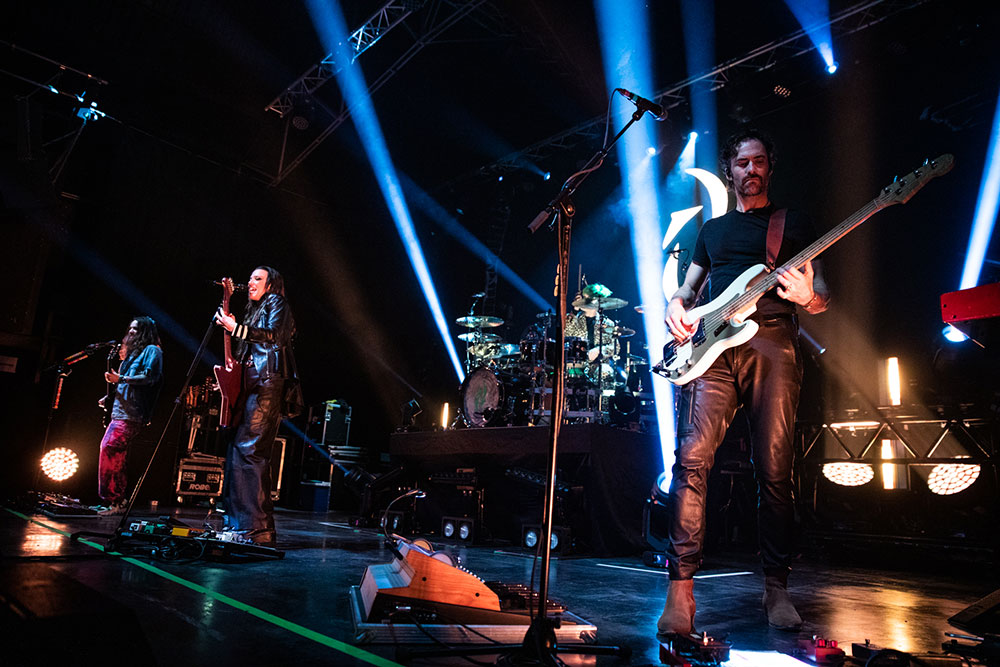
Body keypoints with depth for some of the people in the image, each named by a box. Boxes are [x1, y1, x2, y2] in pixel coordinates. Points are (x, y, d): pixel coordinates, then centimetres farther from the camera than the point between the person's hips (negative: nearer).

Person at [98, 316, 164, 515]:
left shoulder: (152, 350, -2)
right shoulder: (133, 353, 25)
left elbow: (148, 377, -15)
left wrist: (120, 379, -18)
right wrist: (110, 397, 19)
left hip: (132, 414, -10)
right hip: (121, 411, 10)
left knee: (109, 449, -16)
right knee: (115, 454, 7)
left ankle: (113, 500, -12)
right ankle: (118, 500, 13)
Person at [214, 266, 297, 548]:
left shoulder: (276, 302, 4)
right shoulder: (254, 310, 28)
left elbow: (273, 335, -15)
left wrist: (237, 328, -17)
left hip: (267, 383, -9)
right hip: (249, 384, 9)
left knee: (249, 450, -17)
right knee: (237, 449, 6)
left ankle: (258, 529, -16)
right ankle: (238, 524, 12)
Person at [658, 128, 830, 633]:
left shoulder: (794, 223, 20)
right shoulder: (712, 229, 27)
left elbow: (822, 296, 14)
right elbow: (688, 288, 26)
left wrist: (807, 297, -11)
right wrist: (676, 306, 2)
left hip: (773, 344, -1)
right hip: (712, 347, 1)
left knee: (775, 471, -4)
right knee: (692, 458, -14)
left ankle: (776, 588, 12)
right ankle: (681, 590, -10)